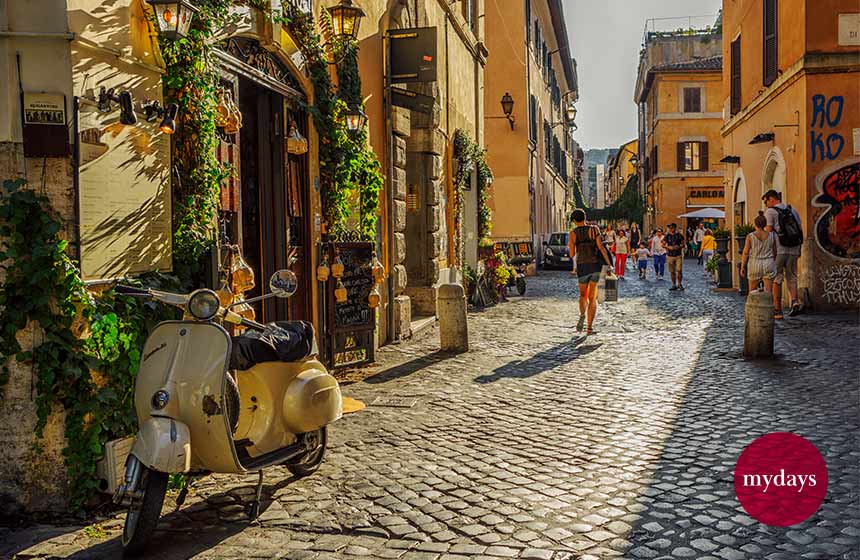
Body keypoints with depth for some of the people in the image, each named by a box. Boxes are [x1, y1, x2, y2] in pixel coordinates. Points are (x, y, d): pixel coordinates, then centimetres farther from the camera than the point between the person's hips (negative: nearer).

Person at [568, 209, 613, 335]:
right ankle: (590, 327, -1)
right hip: (596, 265, 0)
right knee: (592, 298, 9)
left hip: (582, 266, 0)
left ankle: (582, 315, -11)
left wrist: (570, 247, 24)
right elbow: (601, 247, -8)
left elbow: (572, 254, 2)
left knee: (583, 295, 20)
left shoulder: (573, 233, 1)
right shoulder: (594, 229, 1)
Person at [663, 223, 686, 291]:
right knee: (672, 272, 6)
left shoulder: (680, 235, 1)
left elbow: (683, 244, 6)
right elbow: (663, 244, 6)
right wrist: (668, 247, -12)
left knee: (679, 270, -10)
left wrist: (679, 247, -14)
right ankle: (674, 285, 16)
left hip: (678, 255, -2)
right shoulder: (667, 236, 4)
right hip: (670, 256, 2)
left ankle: (680, 284, 4)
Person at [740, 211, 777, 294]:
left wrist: (742, 267, 0)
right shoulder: (771, 235, 0)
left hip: (754, 265, -1)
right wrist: (773, 264, 21)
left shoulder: (750, 236, -7)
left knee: (753, 289, 13)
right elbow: (775, 251, 7)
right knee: (768, 291, -2)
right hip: (768, 265, 1)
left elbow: (745, 253, -7)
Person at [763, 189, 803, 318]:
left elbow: (768, 231, -11)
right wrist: (798, 249, 17)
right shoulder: (793, 210, 14)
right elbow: (800, 230, 13)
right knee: (791, 277, 15)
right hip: (793, 250, 5)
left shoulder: (770, 212, -3)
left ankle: (777, 310, 3)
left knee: (776, 280, 3)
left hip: (779, 250, -5)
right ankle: (794, 300, -9)